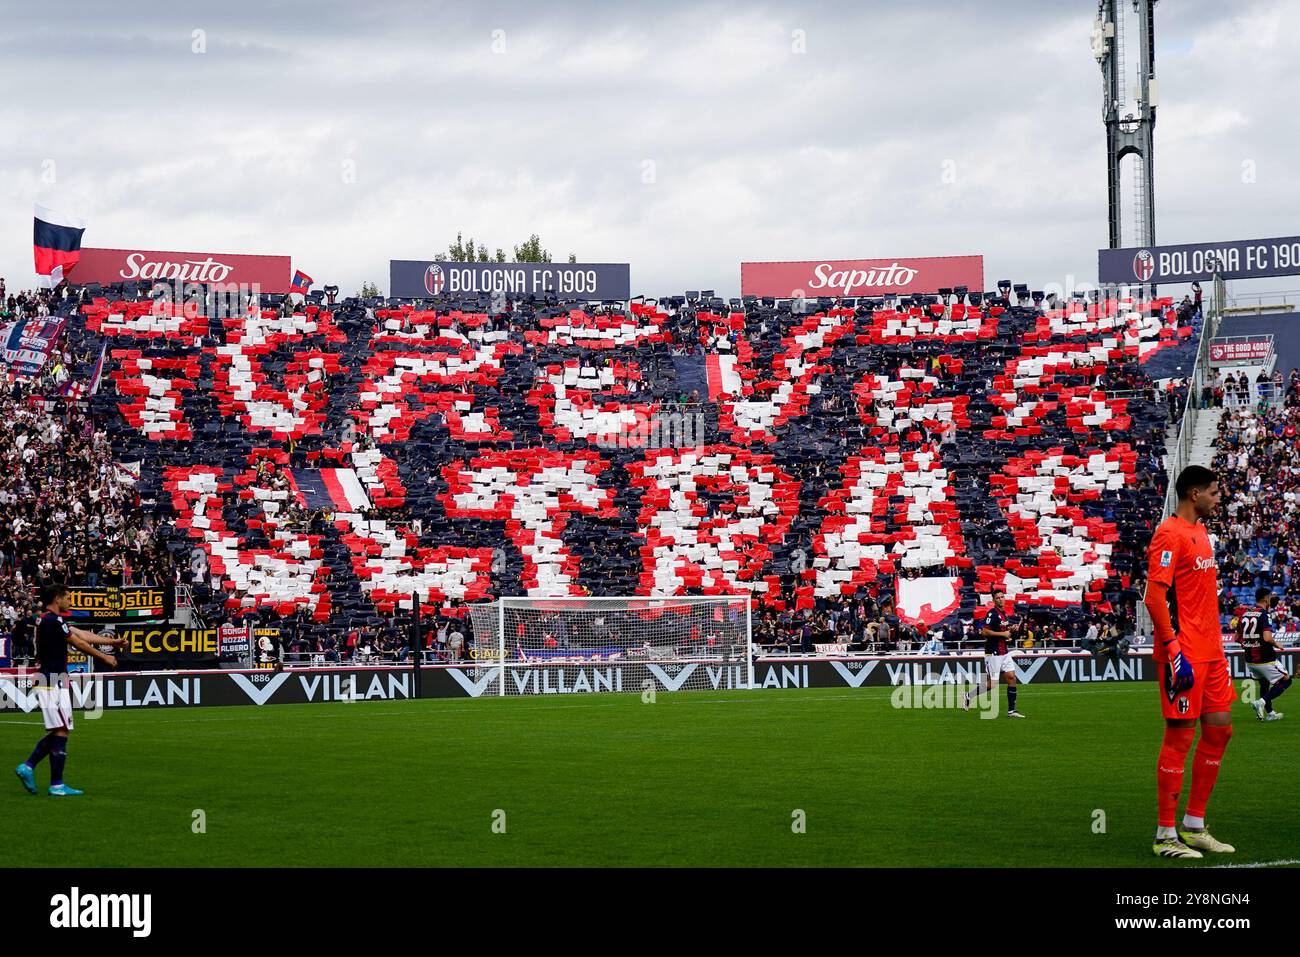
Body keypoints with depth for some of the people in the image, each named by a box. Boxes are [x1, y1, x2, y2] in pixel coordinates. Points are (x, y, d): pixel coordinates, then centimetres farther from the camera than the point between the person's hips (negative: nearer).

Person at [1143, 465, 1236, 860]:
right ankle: (1165, 836, 1)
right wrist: (1173, 647, -23)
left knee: (1219, 730, 11)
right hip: (1184, 656, -10)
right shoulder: (1170, 535, -13)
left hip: (1209, 651, 10)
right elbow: (1154, 597, -19)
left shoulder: (1200, 532, 16)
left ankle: (1193, 826, 18)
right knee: (1180, 736, -5)